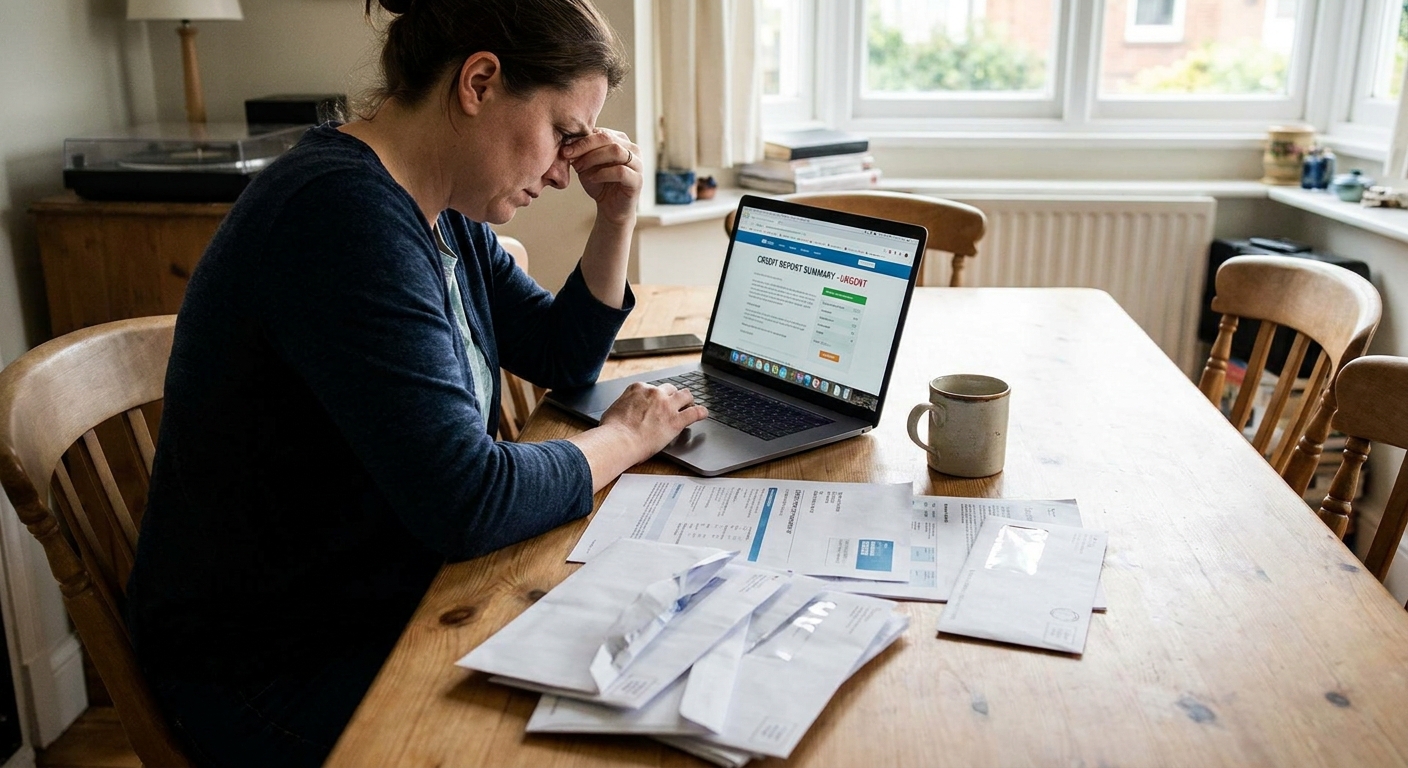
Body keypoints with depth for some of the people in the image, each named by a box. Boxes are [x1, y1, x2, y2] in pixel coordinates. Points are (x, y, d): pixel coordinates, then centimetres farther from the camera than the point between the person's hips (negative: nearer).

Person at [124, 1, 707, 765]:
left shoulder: (442, 211, 3)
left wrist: (616, 219, 0)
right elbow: (466, 503, -30)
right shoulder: (346, 213, -26)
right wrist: (625, 437, -13)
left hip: (388, 604, 9)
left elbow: (561, 357, 13)